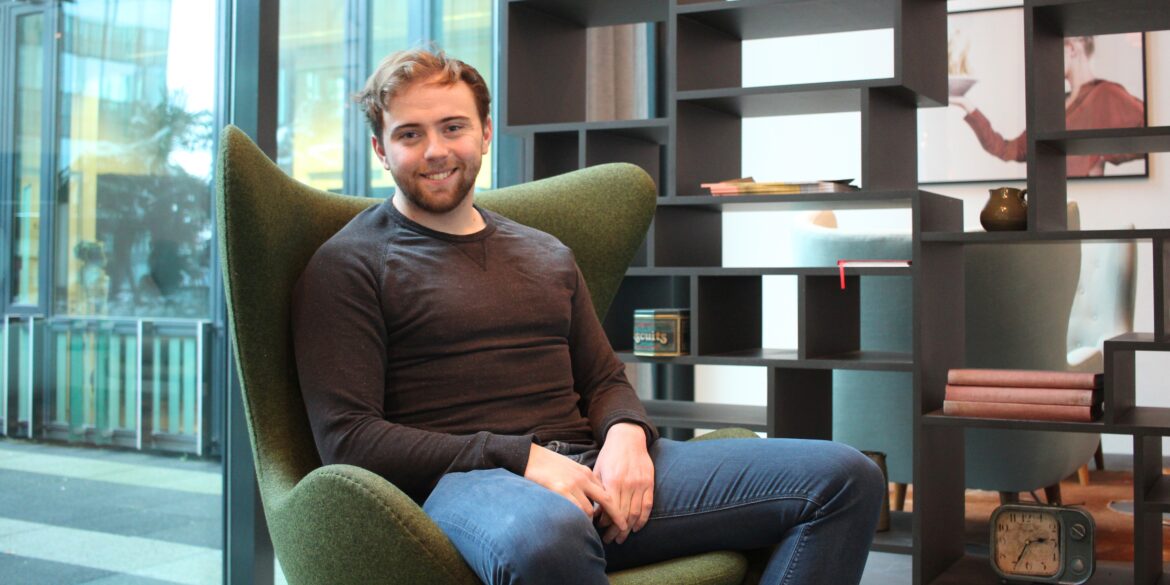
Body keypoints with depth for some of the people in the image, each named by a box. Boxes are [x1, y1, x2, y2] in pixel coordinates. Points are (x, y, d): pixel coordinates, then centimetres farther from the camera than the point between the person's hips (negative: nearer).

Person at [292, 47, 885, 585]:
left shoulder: (547, 254, 24)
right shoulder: (347, 266, 5)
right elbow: (346, 438, -5)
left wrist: (626, 433, 0)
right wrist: (520, 458, -14)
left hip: (590, 467, 6)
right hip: (459, 480, -6)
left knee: (844, 478, -9)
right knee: (543, 535, -46)